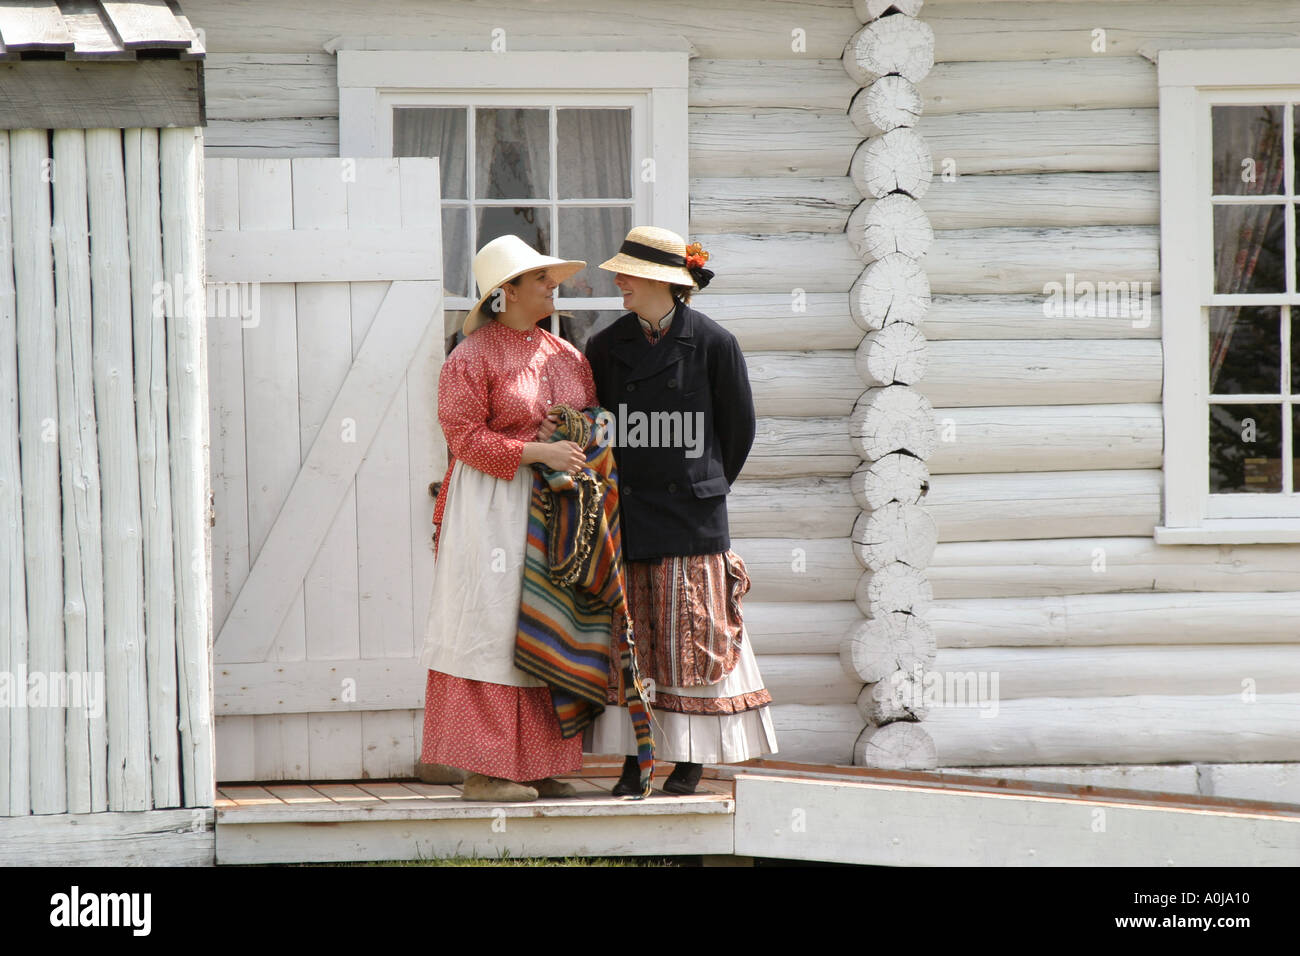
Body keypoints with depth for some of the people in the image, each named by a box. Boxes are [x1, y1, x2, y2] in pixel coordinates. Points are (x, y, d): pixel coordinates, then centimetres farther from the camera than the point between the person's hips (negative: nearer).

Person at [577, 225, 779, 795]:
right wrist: (613, 490, 7)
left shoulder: (713, 344, -4)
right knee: (630, 634, 3)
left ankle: (692, 761, 7)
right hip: (627, 511, 3)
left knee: (693, 635, 0)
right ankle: (633, 759, 8)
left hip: (691, 515, -3)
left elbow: (738, 427, 6)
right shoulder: (606, 347, 6)